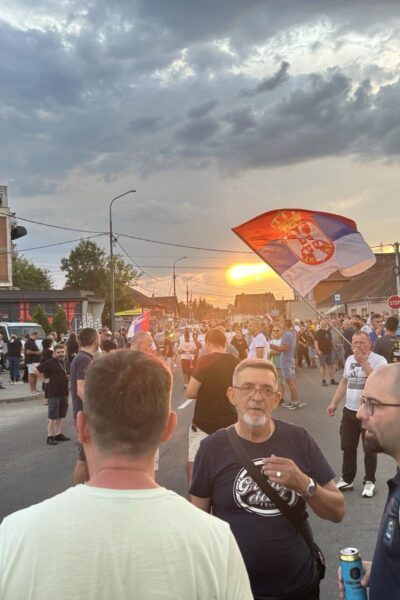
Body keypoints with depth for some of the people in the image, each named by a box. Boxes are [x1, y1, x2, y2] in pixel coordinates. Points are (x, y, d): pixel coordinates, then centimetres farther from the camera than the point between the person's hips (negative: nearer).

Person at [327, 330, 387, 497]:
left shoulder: (379, 360, -13)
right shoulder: (349, 359, 7)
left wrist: (363, 362, -27)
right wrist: (334, 402, 11)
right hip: (349, 410, 6)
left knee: (369, 449, 6)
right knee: (347, 447, 14)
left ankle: (369, 481, 23)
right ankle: (347, 479, 28)